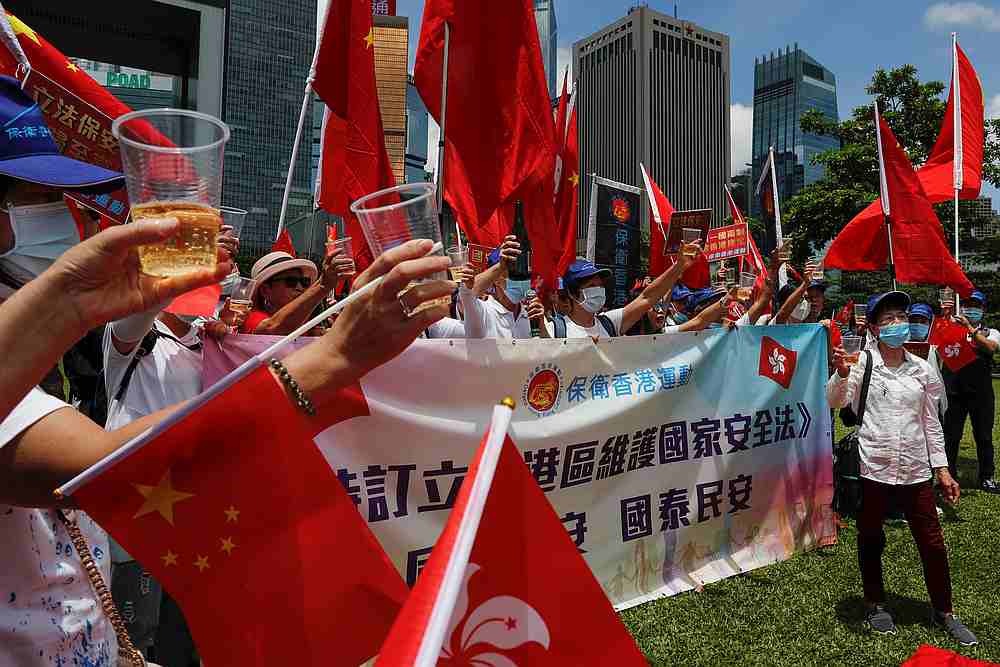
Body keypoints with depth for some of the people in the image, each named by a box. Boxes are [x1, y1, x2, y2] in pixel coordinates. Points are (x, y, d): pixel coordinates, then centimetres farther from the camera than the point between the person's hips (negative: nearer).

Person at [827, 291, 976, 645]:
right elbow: (834, 402, -18)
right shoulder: (861, 361, -5)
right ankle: (875, 603, 32)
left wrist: (942, 469, 9)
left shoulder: (922, 369, 5)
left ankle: (944, 611, 30)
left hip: (915, 469, 3)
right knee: (871, 540, 12)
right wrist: (841, 373, -37)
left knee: (932, 543, 9)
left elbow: (931, 422, 11)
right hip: (871, 467, -3)